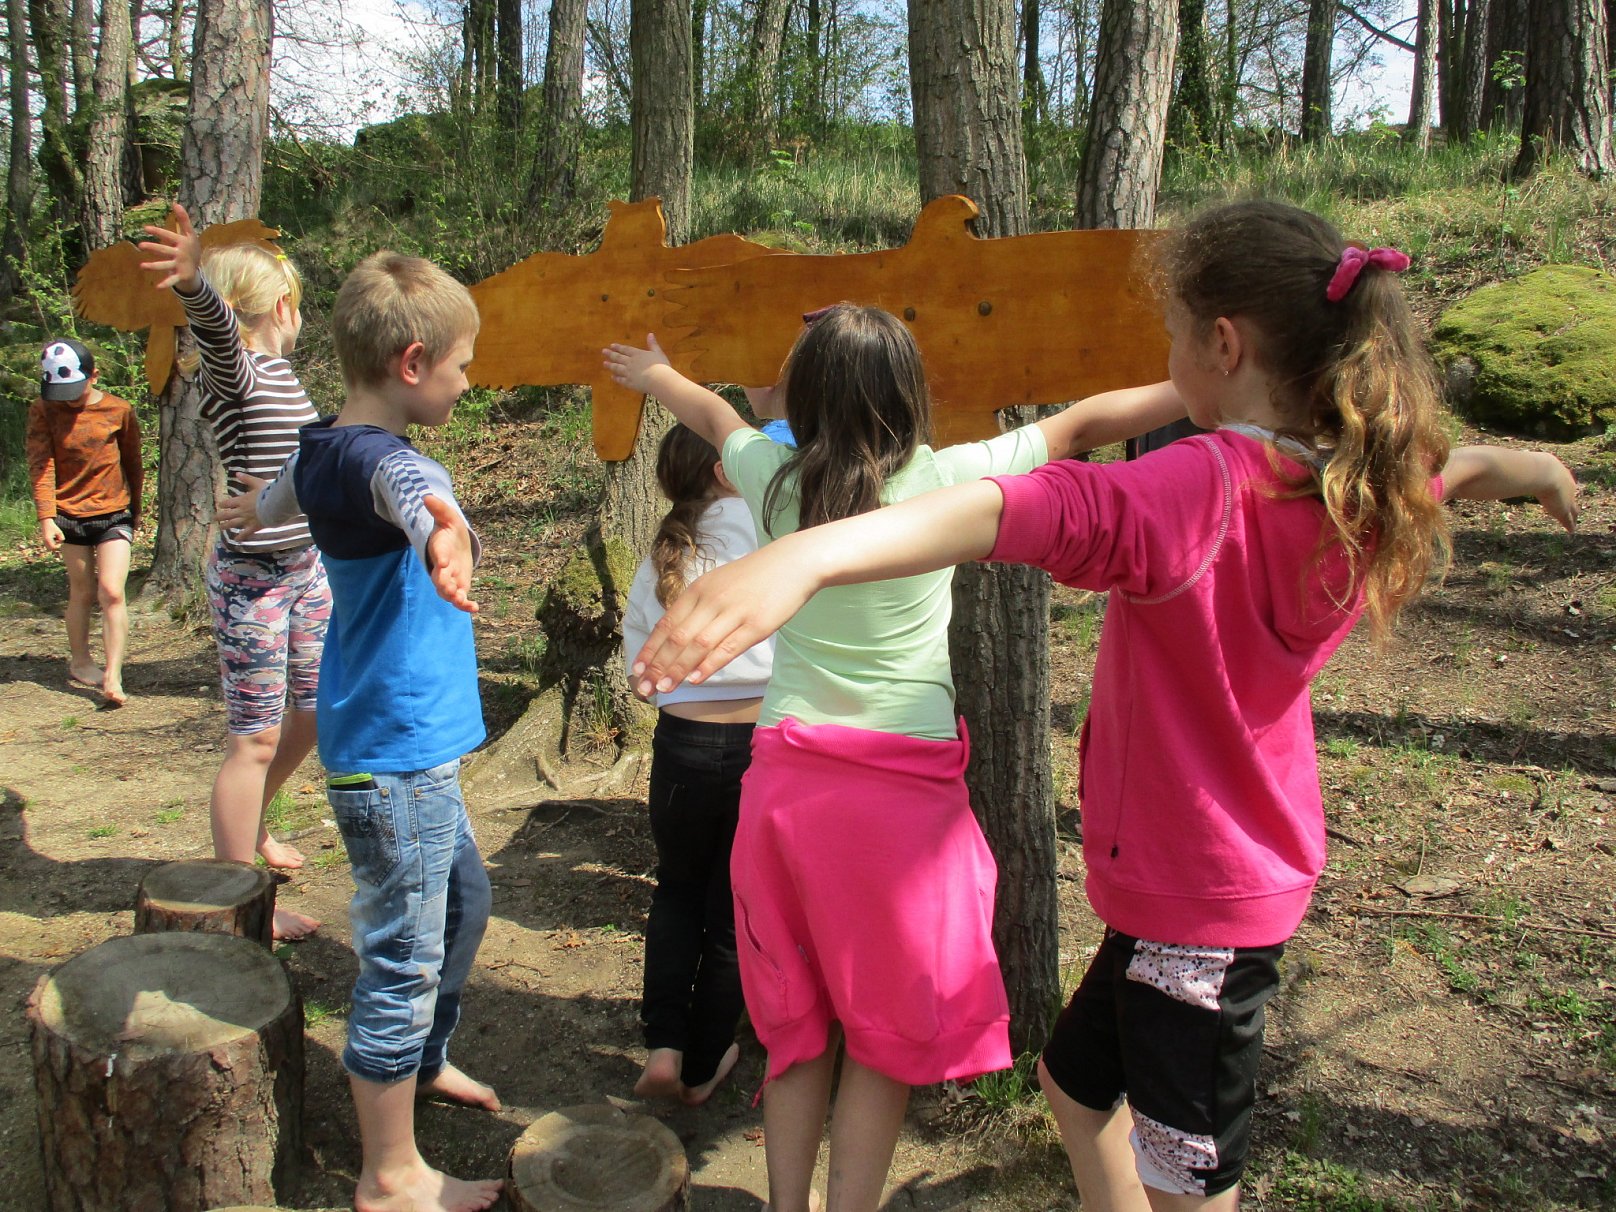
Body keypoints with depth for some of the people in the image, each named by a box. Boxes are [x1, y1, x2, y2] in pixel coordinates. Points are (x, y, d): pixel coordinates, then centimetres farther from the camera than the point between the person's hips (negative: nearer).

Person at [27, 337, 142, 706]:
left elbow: (133, 462, 9)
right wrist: (46, 518, -20)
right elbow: (41, 465, -10)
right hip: (69, 516, 1)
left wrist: (135, 508, 19)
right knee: (82, 592, 11)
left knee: (111, 592, -12)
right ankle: (79, 661, 32)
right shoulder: (42, 411, -4)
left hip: (114, 514, -1)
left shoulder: (118, 410, -4)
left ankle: (113, 677, -11)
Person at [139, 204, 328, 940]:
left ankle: (247, 827, 42)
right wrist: (195, 282, -61)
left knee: (314, 711, 19)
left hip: (304, 567, 9)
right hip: (251, 576, -9)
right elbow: (214, 325, -41)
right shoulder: (233, 370, -17)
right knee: (254, 738, -1)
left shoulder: (278, 368, 9)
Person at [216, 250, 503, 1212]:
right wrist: (444, 535, -71)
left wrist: (257, 509, 56)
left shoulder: (323, 450, 9)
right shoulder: (380, 458, -22)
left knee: (466, 899, 26)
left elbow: (281, 495, 33)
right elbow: (411, 491, -48)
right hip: (398, 759, -10)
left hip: (405, 747, 10)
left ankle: (424, 1061, 47)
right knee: (402, 961, 2)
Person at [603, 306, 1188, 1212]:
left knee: (798, 1015, 18)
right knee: (891, 1026, 12)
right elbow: (1082, 425, 0)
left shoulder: (776, 480, 2)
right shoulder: (943, 479, -7)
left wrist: (655, 374, 43)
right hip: (905, 782, -3)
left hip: (787, 775, 4)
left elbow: (713, 413, 23)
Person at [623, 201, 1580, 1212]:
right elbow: (1454, 466, 21)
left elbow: (1044, 511, -47)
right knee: (1077, 1082, 27)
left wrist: (810, 555, -63)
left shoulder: (1200, 489, -28)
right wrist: (1533, 466, 45)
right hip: (1262, 871, 8)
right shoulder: (1364, 490, -3)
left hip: (1194, 897, -8)